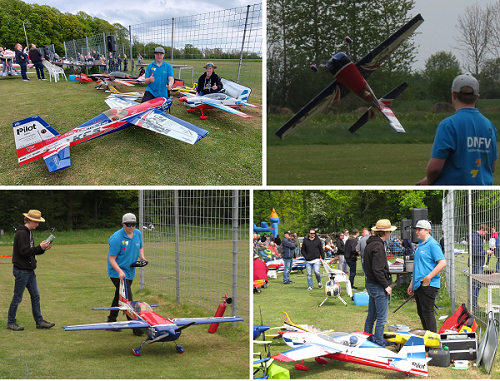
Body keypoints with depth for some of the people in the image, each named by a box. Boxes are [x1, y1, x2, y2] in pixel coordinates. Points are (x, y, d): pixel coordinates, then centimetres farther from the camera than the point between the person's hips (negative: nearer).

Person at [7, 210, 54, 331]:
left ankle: (39, 321, 15)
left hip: (29, 270, 10)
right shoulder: (21, 233, -17)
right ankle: (11, 323, 9)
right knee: (17, 298, 0)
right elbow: (24, 251, -24)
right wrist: (40, 247, -19)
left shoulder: (28, 232, 14)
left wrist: (43, 249, 4)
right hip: (21, 270, -10)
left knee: (35, 296, 10)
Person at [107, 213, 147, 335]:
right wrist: (120, 271, -32)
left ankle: (111, 322, 32)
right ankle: (135, 327, -10)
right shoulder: (116, 238, -20)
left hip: (130, 272, 7)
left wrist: (142, 257, -2)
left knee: (119, 297, 18)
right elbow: (111, 259, -18)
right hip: (117, 273, -7)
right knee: (128, 300, -12)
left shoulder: (138, 233, 1)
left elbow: (140, 247, 19)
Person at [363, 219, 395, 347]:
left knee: (371, 316, 18)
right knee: (382, 318, -5)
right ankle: (379, 345, -3)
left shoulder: (370, 244, 13)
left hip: (370, 284, 10)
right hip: (378, 287, -10)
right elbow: (377, 269, -23)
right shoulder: (378, 246, -18)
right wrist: (386, 285, -16)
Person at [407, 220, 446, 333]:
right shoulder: (420, 244, 18)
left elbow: (443, 263, -19)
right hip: (418, 284, 10)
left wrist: (429, 277, -22)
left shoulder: (433, 244, -11)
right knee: (421, 313, 14)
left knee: (427, 313, -7)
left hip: (428, 285, -10)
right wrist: (412, 283, 23)